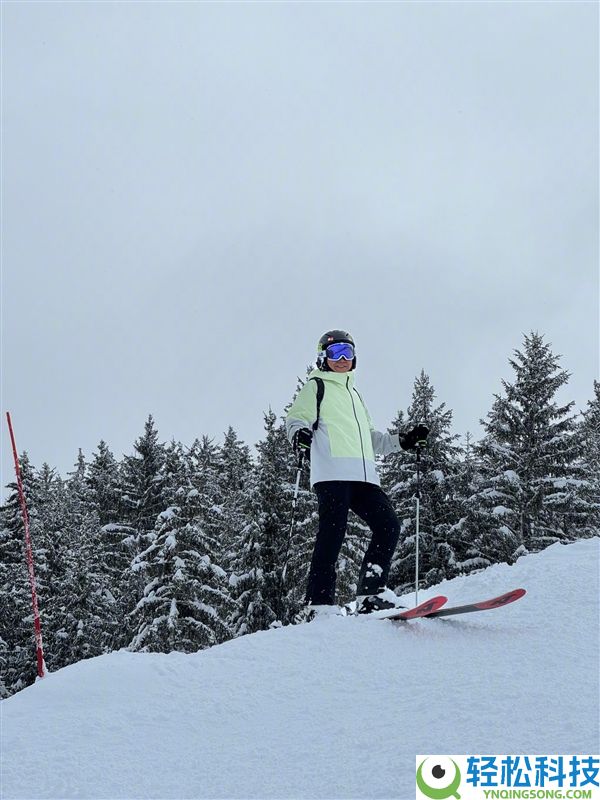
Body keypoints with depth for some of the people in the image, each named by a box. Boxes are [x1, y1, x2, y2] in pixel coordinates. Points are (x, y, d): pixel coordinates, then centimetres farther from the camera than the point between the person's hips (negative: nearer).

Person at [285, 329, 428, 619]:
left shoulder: (355, 394, 35)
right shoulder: (316, 386, 14)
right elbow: (296, 418, 2)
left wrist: (403, 441, 28)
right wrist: (300, 434, -20)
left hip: (364, 474, 7)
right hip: (332, 472, -7)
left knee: (388, 526, -7)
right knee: (333, 531, -16)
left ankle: (371, 594, -5)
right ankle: (319, 603, -16)